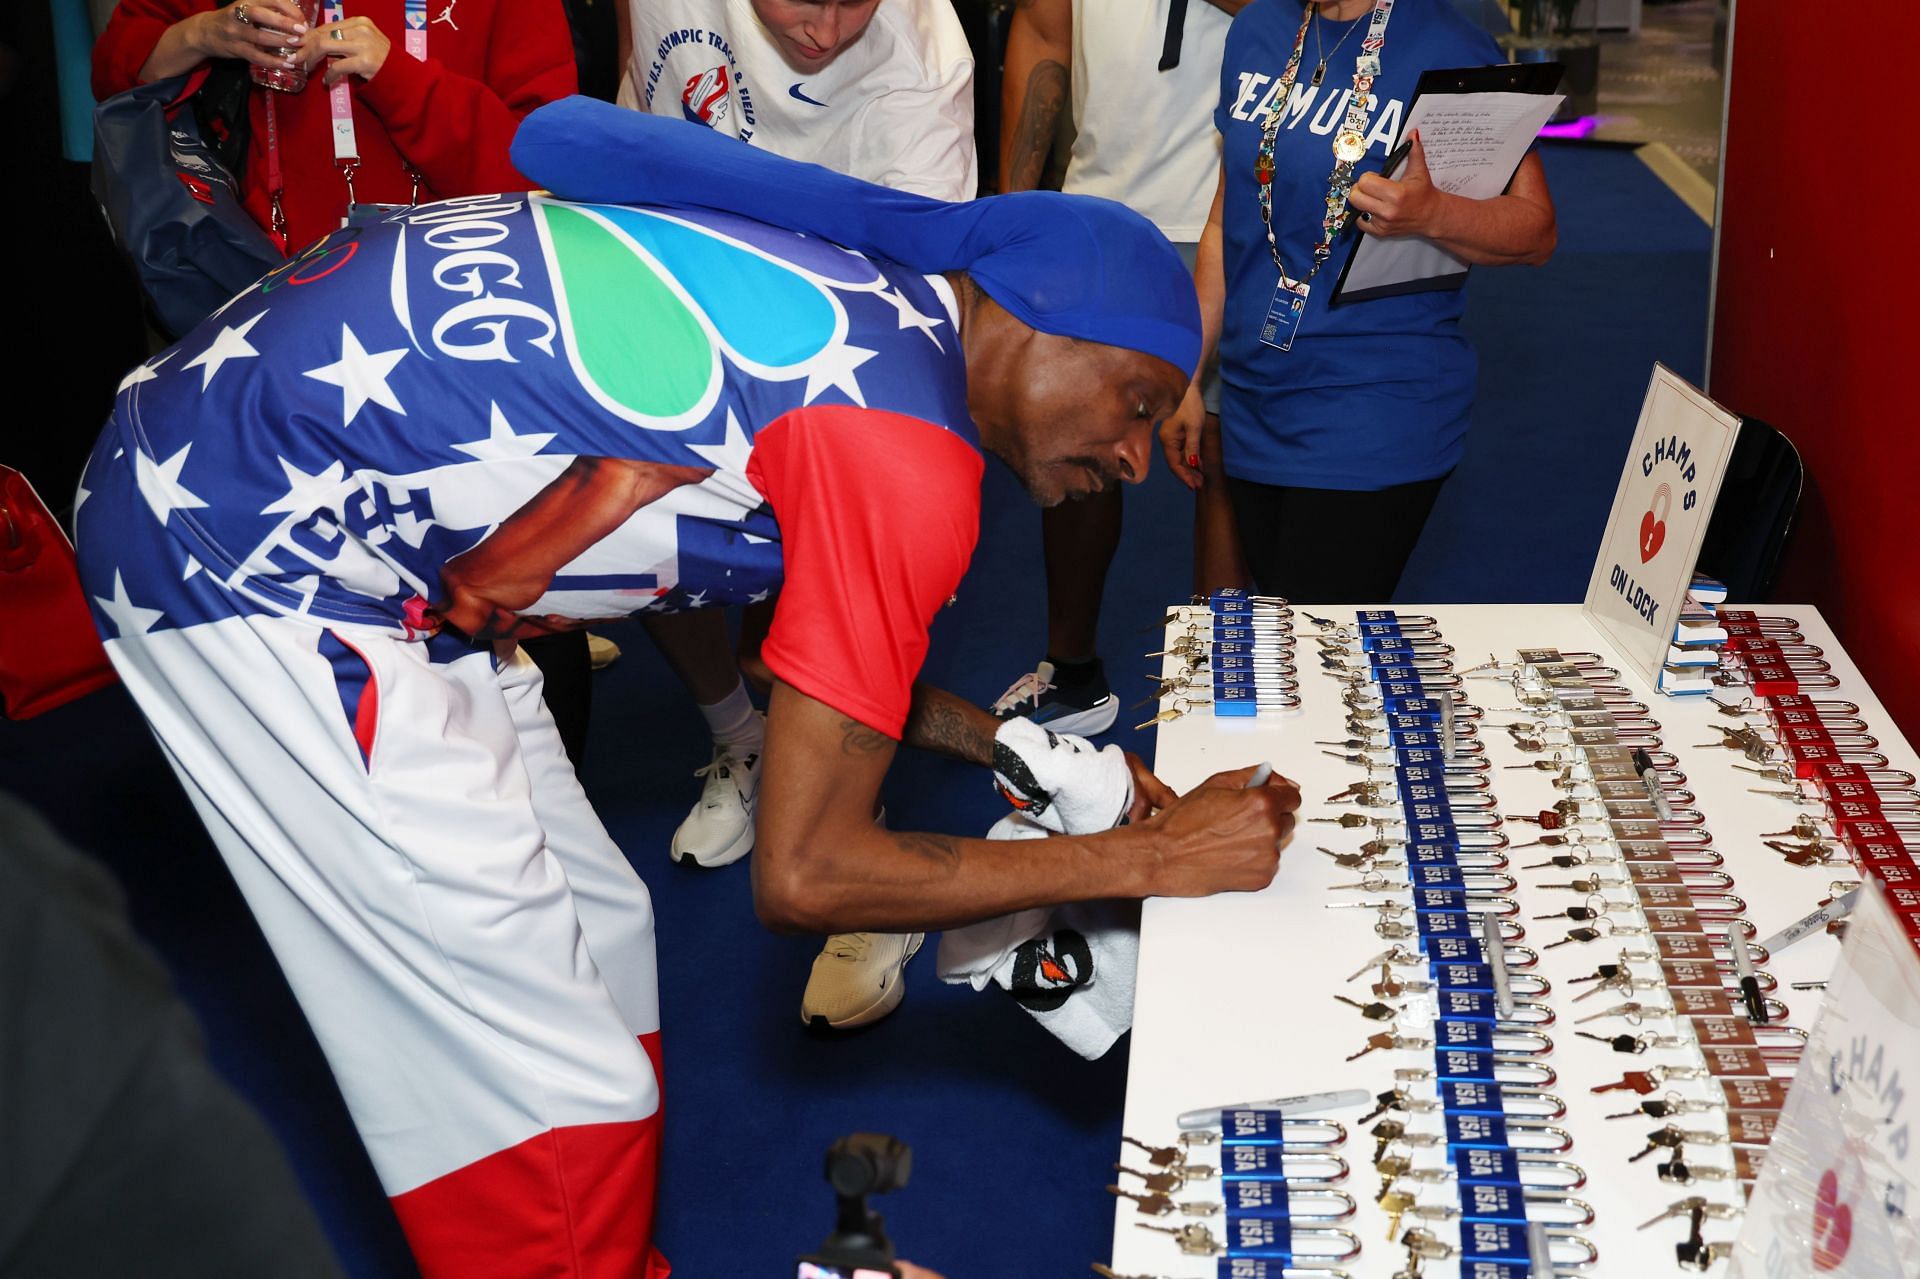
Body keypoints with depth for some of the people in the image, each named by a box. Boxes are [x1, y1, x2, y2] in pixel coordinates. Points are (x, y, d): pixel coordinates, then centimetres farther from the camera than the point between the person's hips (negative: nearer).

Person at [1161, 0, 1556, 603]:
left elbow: (1536, 229, -8)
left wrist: (1431, 214, -29)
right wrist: (1187, 379, 15)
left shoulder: (1450, 51, -9)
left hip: (1376, 412, -6)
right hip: (1254, 406, 6)